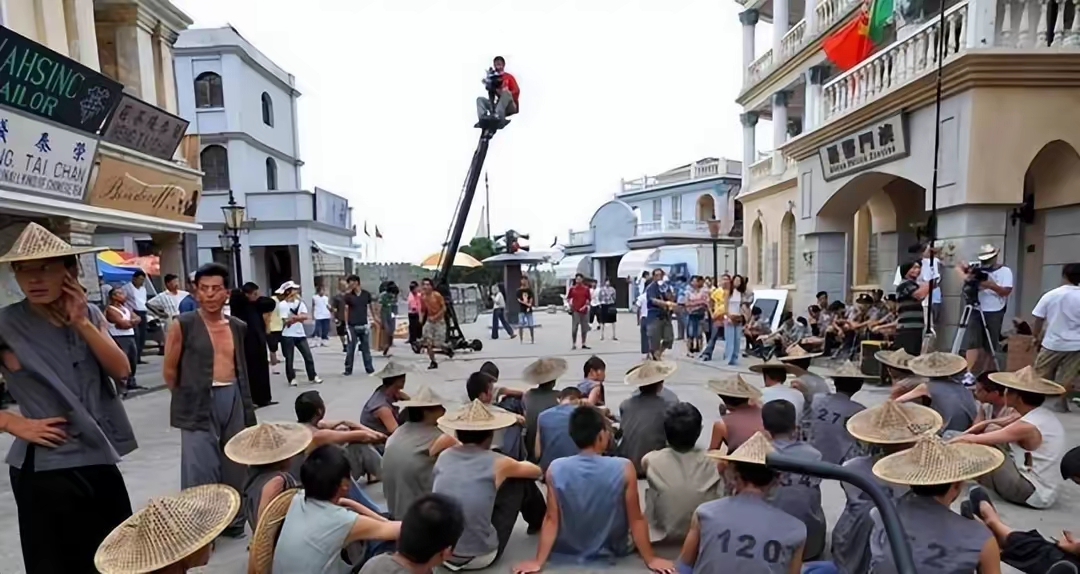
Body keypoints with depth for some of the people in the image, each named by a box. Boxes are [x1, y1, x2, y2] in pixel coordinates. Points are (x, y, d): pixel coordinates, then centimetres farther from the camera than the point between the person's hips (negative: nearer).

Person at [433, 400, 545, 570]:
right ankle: (539, 523, 36)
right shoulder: (497, 463, -11)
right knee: (520, 480, 9)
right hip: (478, 558, -4)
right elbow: (536, 471, 10)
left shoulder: (444, 456, -2)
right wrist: (507, 470, 31)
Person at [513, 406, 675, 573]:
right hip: (612, 552, -1)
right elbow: (636, 519, -14)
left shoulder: (556, 469, -19)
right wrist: (650, 559, -1)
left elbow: (551, 520, -14)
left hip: (566, 553, 2)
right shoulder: (624, 468, -23)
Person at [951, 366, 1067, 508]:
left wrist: (953, 441, -4)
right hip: (1046, 491, 9)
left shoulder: (1026, 427, -24)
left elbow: (973, 439, -19)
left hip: (1033, 494, -9)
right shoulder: (1045, 415, 3)